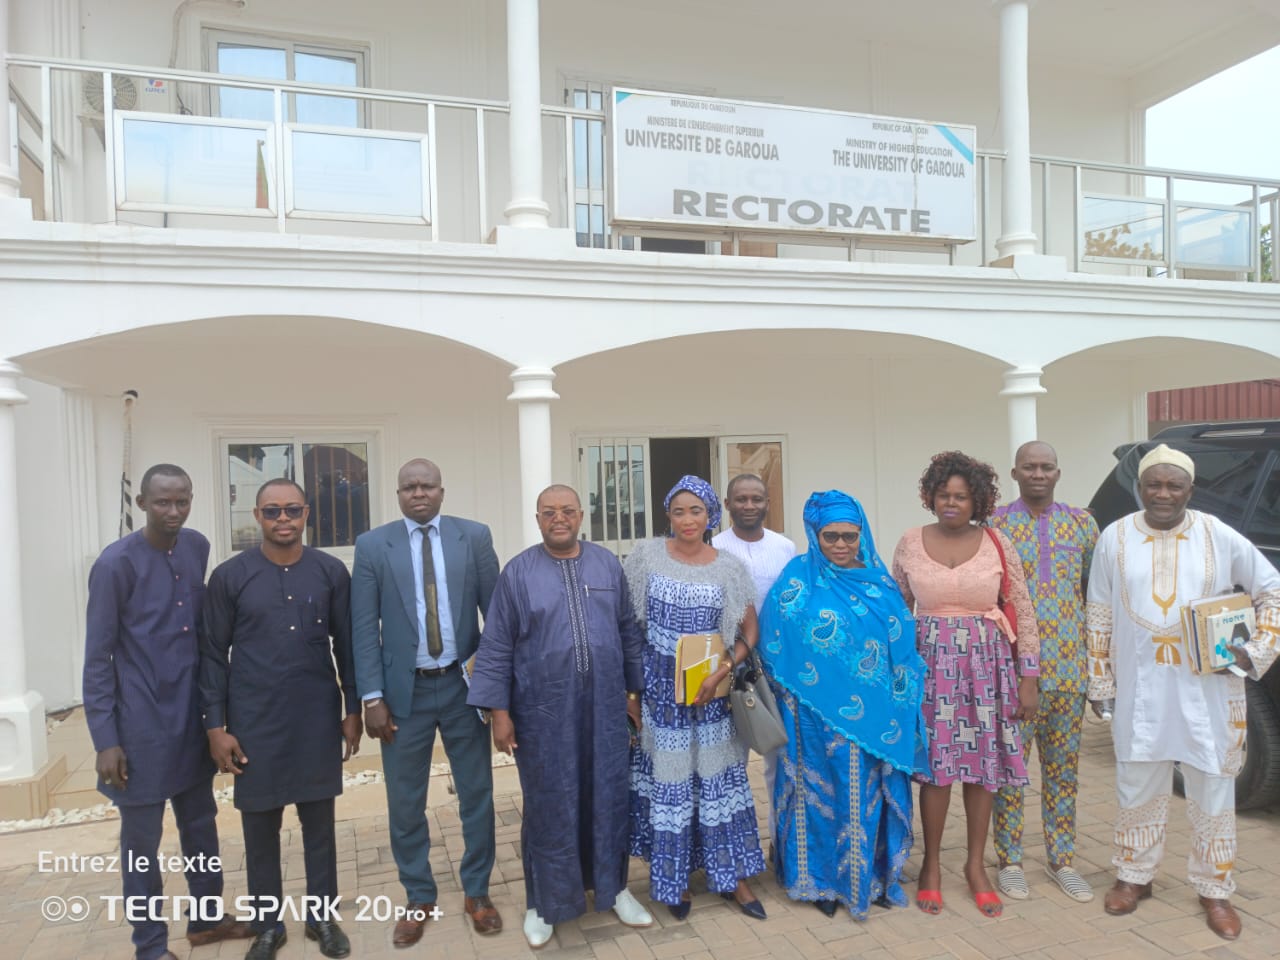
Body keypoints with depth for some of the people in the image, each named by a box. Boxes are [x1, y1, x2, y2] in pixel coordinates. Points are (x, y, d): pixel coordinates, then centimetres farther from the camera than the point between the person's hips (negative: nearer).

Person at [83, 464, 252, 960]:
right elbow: (98, 657, -11)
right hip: (141, 724, -6)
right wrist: (105, 739, -13)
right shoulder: (116, 563, -15)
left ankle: (206, 919, 35)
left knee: (201, 822, 18)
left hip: (191, 716, 6)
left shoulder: (197, 547, 2)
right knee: (142, 838, 9)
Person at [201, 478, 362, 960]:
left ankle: (322, 915, 30)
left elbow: (347, 645, 4)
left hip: (318, 718, 1)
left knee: (319, 819, 12)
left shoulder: (331, 572, -2)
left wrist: (352, 709, 5)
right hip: (255, 721, 0)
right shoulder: (230, 576, -4)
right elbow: (214, 654, -1)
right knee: (260, 825, 12)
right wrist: (215, 726, -3)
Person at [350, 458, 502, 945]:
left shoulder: (475, 536, -1)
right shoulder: (372, 545, -2)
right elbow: (364, 627, -3)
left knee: (477, 793, 11)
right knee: (405, 802, 10)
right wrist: (372, 696, -8)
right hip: (405, 690, 0)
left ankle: (477, 892, 31)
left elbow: (497, 610, 1)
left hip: (464, 685, 0)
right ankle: (419, 898, 31)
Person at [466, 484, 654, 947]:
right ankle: (544, 902, 28)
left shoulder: (608, 564, 3)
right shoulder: (518, 572, -4)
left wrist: (635, 691, 8)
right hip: (543, 709, -2)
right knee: (548, 802, 9)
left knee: (607, 796, 12)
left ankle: (613, 887, 32)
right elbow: (496, 647, -3)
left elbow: (629, 632, 8)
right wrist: (499, 711, -7)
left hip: (604, 705, 2)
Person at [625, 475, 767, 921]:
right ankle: (672, 878, 23)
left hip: (709, 689, 1)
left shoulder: (729, 568, -3)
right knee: (667, 777, 6)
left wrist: (720, 672, -13)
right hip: (658, 688, 0)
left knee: (717, 775, 8)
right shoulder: (646, 555, -4)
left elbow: (750, 632, 1)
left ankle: (729, 874, 23)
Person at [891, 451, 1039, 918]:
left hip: (985, 664, 1)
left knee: (983, 766, 8)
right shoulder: (910, 544, -1)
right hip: (930, 663, 0)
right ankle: (931, 865, 22)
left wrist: (1028, 678, 0)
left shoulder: (998, 545, -2)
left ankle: (976, 865, 27)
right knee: (935, 764, 3)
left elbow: (1024, 615, 2)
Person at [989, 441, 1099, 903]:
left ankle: (1061, 859, 26)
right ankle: (1009, 860, 18)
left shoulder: (1082, 523, 7)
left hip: (1069, 667, 3)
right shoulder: (993, 524, -3)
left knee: (1063, 767, 13)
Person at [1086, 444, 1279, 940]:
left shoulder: (1219, 537, -3)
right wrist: (1099, 681, 4)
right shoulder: (1115, 538, -1)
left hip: (1208, 688, 0)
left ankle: (1214, 891, 28)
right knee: (1138, 788, 12)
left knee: (1213, 792, 10)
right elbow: (1100, 618, 4)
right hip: (1140, 689, 1)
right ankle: (1134, 877, 30)